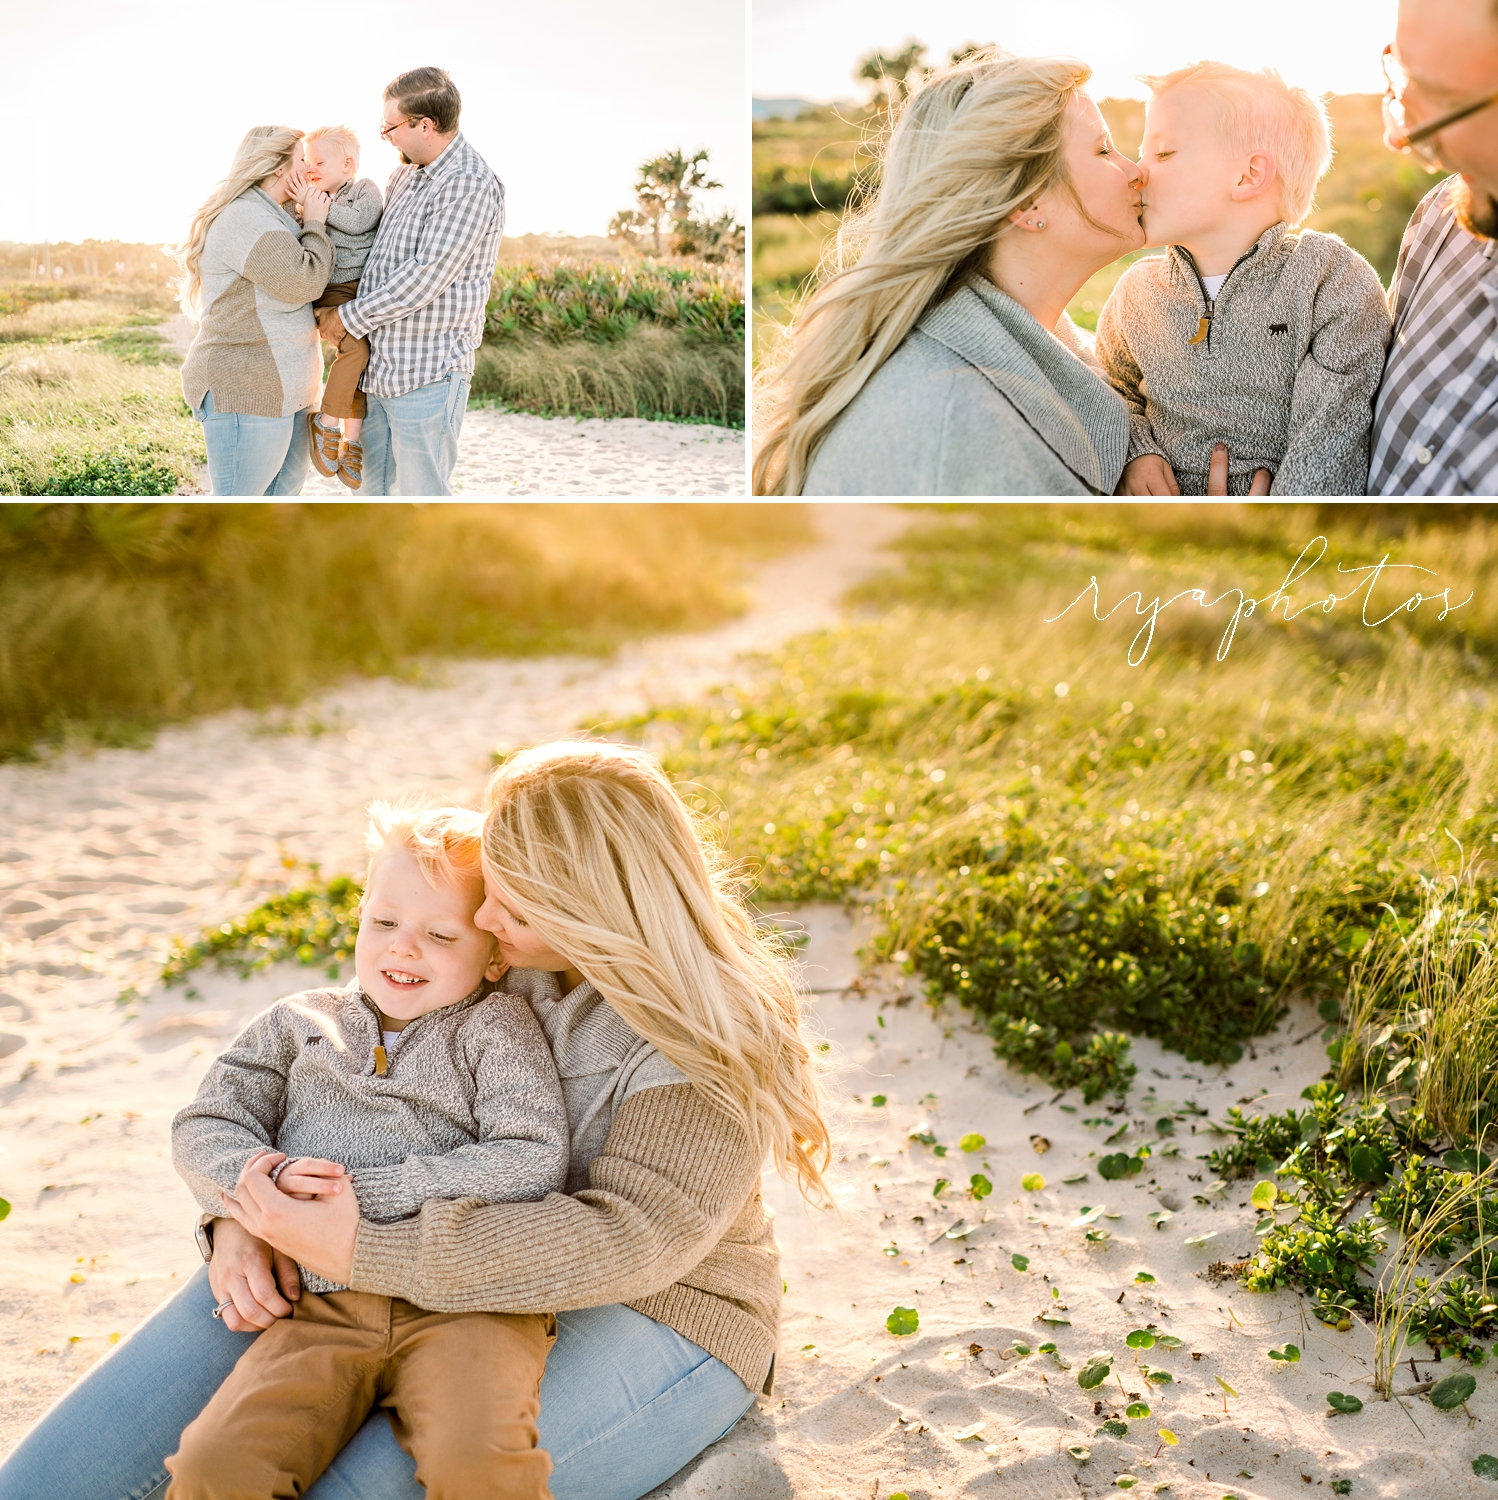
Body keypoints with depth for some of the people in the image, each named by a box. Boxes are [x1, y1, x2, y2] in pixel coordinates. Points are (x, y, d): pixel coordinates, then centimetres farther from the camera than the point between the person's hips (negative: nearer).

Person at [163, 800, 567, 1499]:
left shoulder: (496, 1027, 8)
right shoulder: (301, 1022, 19)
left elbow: (532, 1163, -4)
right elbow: (204, 1128, 17)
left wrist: (367, 1192, -9)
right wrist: (267, 1175, -7)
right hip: (321, 1307, 3)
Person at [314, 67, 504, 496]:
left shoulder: (470, 185, -16)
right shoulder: (406, 175, 14)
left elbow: (425, 277, -20)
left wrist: (349, 318, -11)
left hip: (427, 376, -9)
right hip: (379, 366, 9)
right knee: (376, 495, 17)